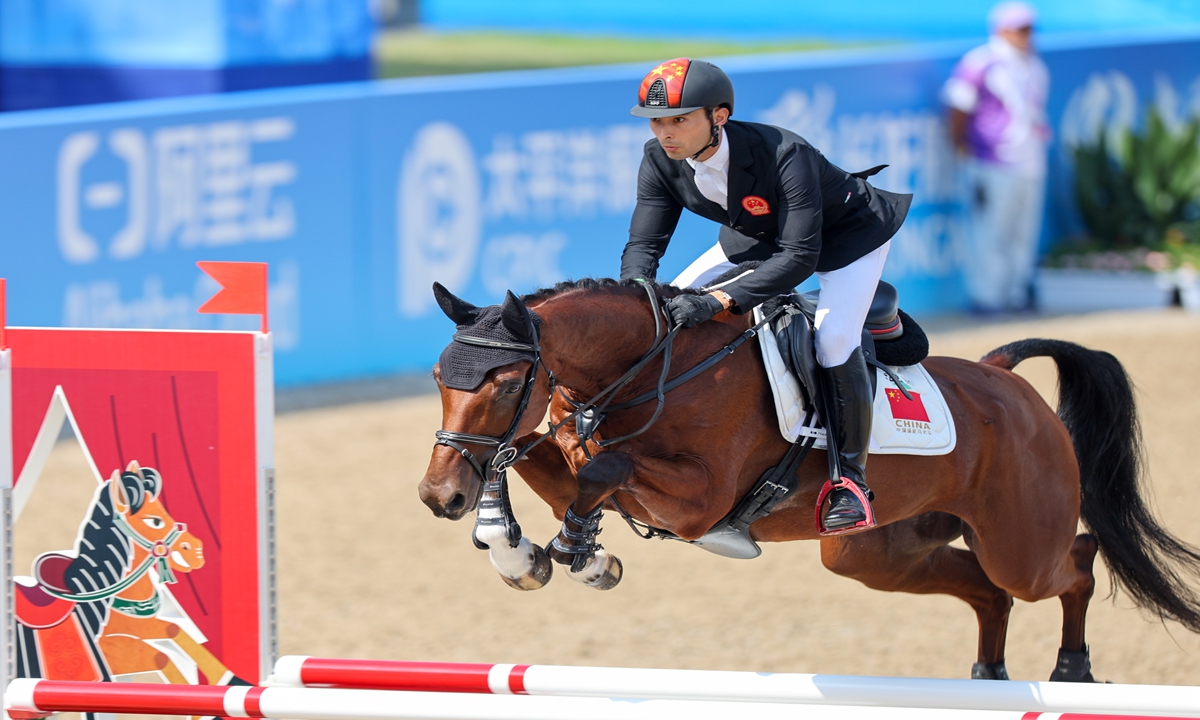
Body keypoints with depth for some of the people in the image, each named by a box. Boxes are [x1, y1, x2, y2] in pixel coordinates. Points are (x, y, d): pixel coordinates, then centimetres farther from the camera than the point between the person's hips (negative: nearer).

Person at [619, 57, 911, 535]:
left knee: (833, 339, -27)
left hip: (848, 234, -7)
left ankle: (850, 477, -10)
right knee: (671, 307, -5)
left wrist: (720, 301, -53)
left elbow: (799, 256, -43)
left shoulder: (782, 155, -41)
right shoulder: (660, 161, -21)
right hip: (757, 235, 7)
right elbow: (644, 243, -18)